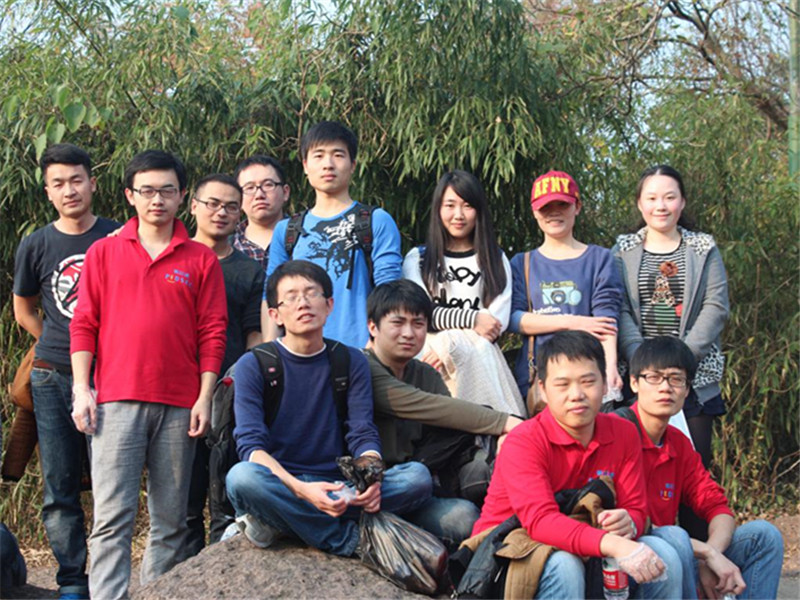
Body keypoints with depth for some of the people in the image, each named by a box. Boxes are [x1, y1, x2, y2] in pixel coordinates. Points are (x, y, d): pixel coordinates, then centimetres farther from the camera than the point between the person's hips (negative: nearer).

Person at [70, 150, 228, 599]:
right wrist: (81, 388, -1)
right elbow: (84, 324, 8)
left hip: (179, 406, 1)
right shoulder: (104, 252, 10)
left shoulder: (202, 260, 9)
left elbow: (213, 333, 6)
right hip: (117, 400, -1)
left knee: (171, 520, 5)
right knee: (113, 515, -8)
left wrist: (205, 398, -1)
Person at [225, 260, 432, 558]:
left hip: (338, 489, 3)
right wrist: (300, 489, -29)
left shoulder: (351, 362, 10)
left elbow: (363, 434, 1)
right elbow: (251, 444, -11)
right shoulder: (253, 366, 0)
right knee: (242, 477, -36)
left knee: (418, 477, -22)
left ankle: (277, 524, -23)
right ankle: (356, 540, -24)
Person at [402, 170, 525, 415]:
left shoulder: (495, 259, 21)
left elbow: (498, 321, 6)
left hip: (481, 358, 1)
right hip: (432, 353, -1)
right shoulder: (417, 258, 20)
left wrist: (451, 345, -11)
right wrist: (472, 319, -9)